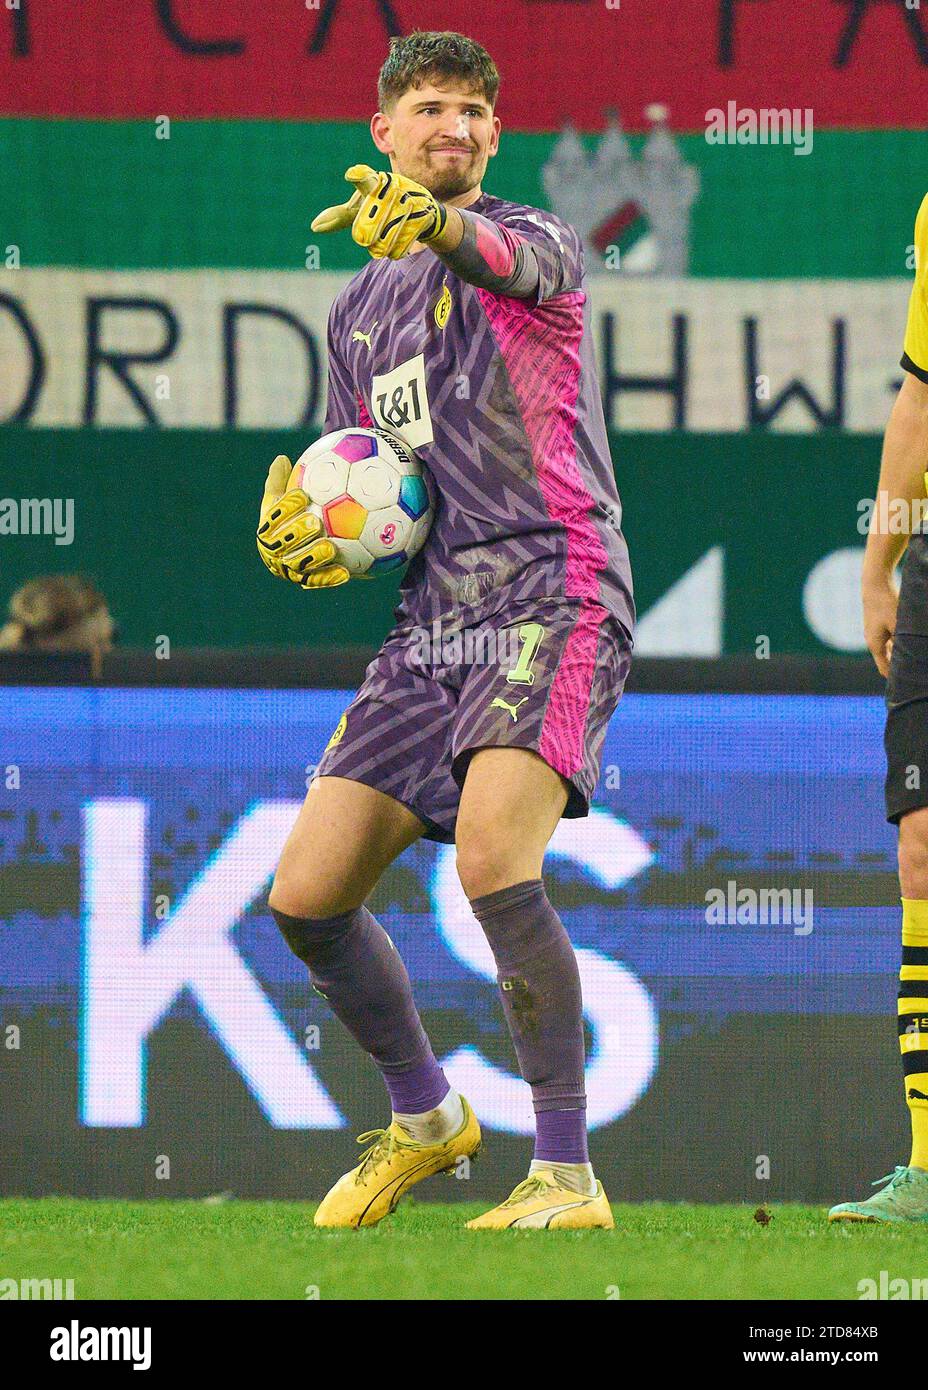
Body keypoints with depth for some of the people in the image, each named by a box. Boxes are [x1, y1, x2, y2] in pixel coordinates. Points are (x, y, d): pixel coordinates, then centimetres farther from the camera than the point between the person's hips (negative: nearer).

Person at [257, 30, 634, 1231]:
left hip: (554, 595, -7)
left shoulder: (534, 242, -1)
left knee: (492, 855, -28)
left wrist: (435, 226, -52)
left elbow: (519, 262, -28)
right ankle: (423, 1118, 28)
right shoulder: (360, 308, 20)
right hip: (431, 622, 7)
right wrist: (306, 533, 3)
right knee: (306, 896, 2)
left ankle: (566, 1174, -19)